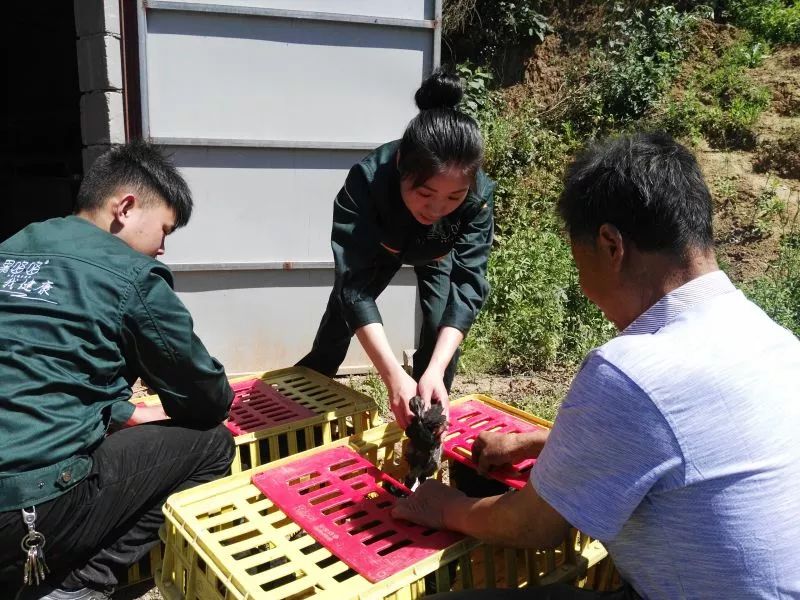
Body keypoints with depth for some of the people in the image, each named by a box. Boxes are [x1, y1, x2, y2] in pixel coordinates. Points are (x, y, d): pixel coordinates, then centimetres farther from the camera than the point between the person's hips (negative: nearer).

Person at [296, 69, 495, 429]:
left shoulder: (478, 197, -41)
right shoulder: (367, 180, -45)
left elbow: (467, 284, -40)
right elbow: (355, 285, -47)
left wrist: (435, 372, -54)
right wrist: (393, 376, -57)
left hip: (438, 254, 1)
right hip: (379, 246, 0)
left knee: (440, 331, -14)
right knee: (341, 318, 11)